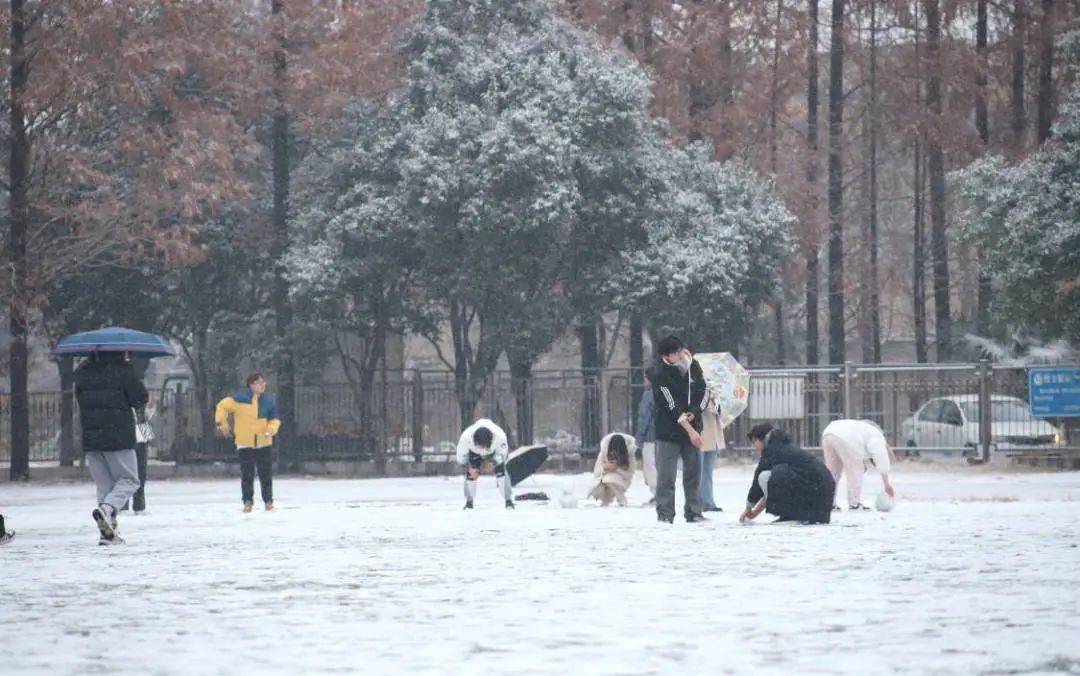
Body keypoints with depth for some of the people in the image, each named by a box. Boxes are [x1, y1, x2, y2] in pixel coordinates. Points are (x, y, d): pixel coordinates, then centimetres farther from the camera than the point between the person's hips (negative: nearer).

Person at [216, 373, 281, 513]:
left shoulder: (269, 401, 1)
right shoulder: (240, 399, -9)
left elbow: (275, 419, 6)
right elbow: (222, 406, -4)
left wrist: (271, 429, -15)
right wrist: (222, 423, -8)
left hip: (264, 443, 2)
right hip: (245, 443, -2)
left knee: (266, 474, 5)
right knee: (247, 474, 0)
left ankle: (268, 501, 15)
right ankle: (248, 502, 9)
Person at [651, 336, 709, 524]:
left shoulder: (693, 365, 2)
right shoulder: (660, 375, -17)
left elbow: (704, 392, 9)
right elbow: (672, 407, -19)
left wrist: (693, 412, -9)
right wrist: (690, 430, -20)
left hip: (692, 429, 6)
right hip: (668, 432, -6)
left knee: (693, 472, 10)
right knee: (666, 475, -7)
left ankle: (693, 512, 17)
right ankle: (665, 514, -3)